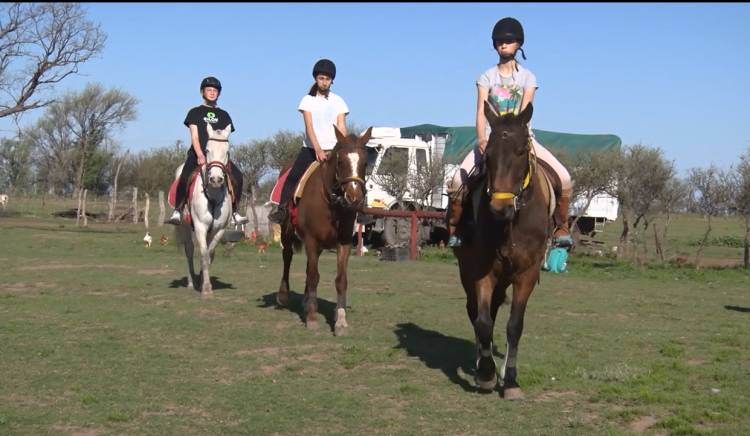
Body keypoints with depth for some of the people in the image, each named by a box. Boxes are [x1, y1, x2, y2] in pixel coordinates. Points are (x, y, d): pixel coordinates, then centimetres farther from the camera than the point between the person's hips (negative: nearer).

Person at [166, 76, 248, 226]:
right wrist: (200, 155, -17)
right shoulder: (195, 112, 11)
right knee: (185, 176, -30)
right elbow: (194, 136, 0)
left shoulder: (223, 115, 18)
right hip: (197, 154, -2)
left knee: (237, 175, -21)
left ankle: (235, 212, -11)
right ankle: (177, 211, -22)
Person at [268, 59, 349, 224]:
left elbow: (342, 128, -1)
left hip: (333, 150, 1)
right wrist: (318, 150, -21)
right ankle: (282, 210, -1)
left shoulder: (338, 102, 7)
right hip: (310, 148, 0)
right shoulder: (308, 100, 3)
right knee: (292, 178, -8)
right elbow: (309, 127, -8)